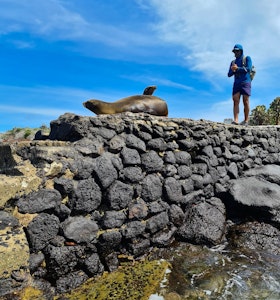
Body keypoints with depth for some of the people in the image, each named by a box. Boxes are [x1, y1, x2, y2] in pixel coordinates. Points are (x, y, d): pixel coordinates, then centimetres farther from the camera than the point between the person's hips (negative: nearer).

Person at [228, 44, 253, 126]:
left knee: (245, 102, -7)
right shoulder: (233, 62, 21)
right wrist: (233, 70, -7)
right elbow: (229, 74, 14)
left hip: (245, 82, -3)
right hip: (236, 83, 3)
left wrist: (237, 68, -9)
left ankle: (246, 121, -6)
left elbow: (248, 69, -7)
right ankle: (235, 120, -20)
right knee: (236, 101, -12)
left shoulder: (247, 58, 9)